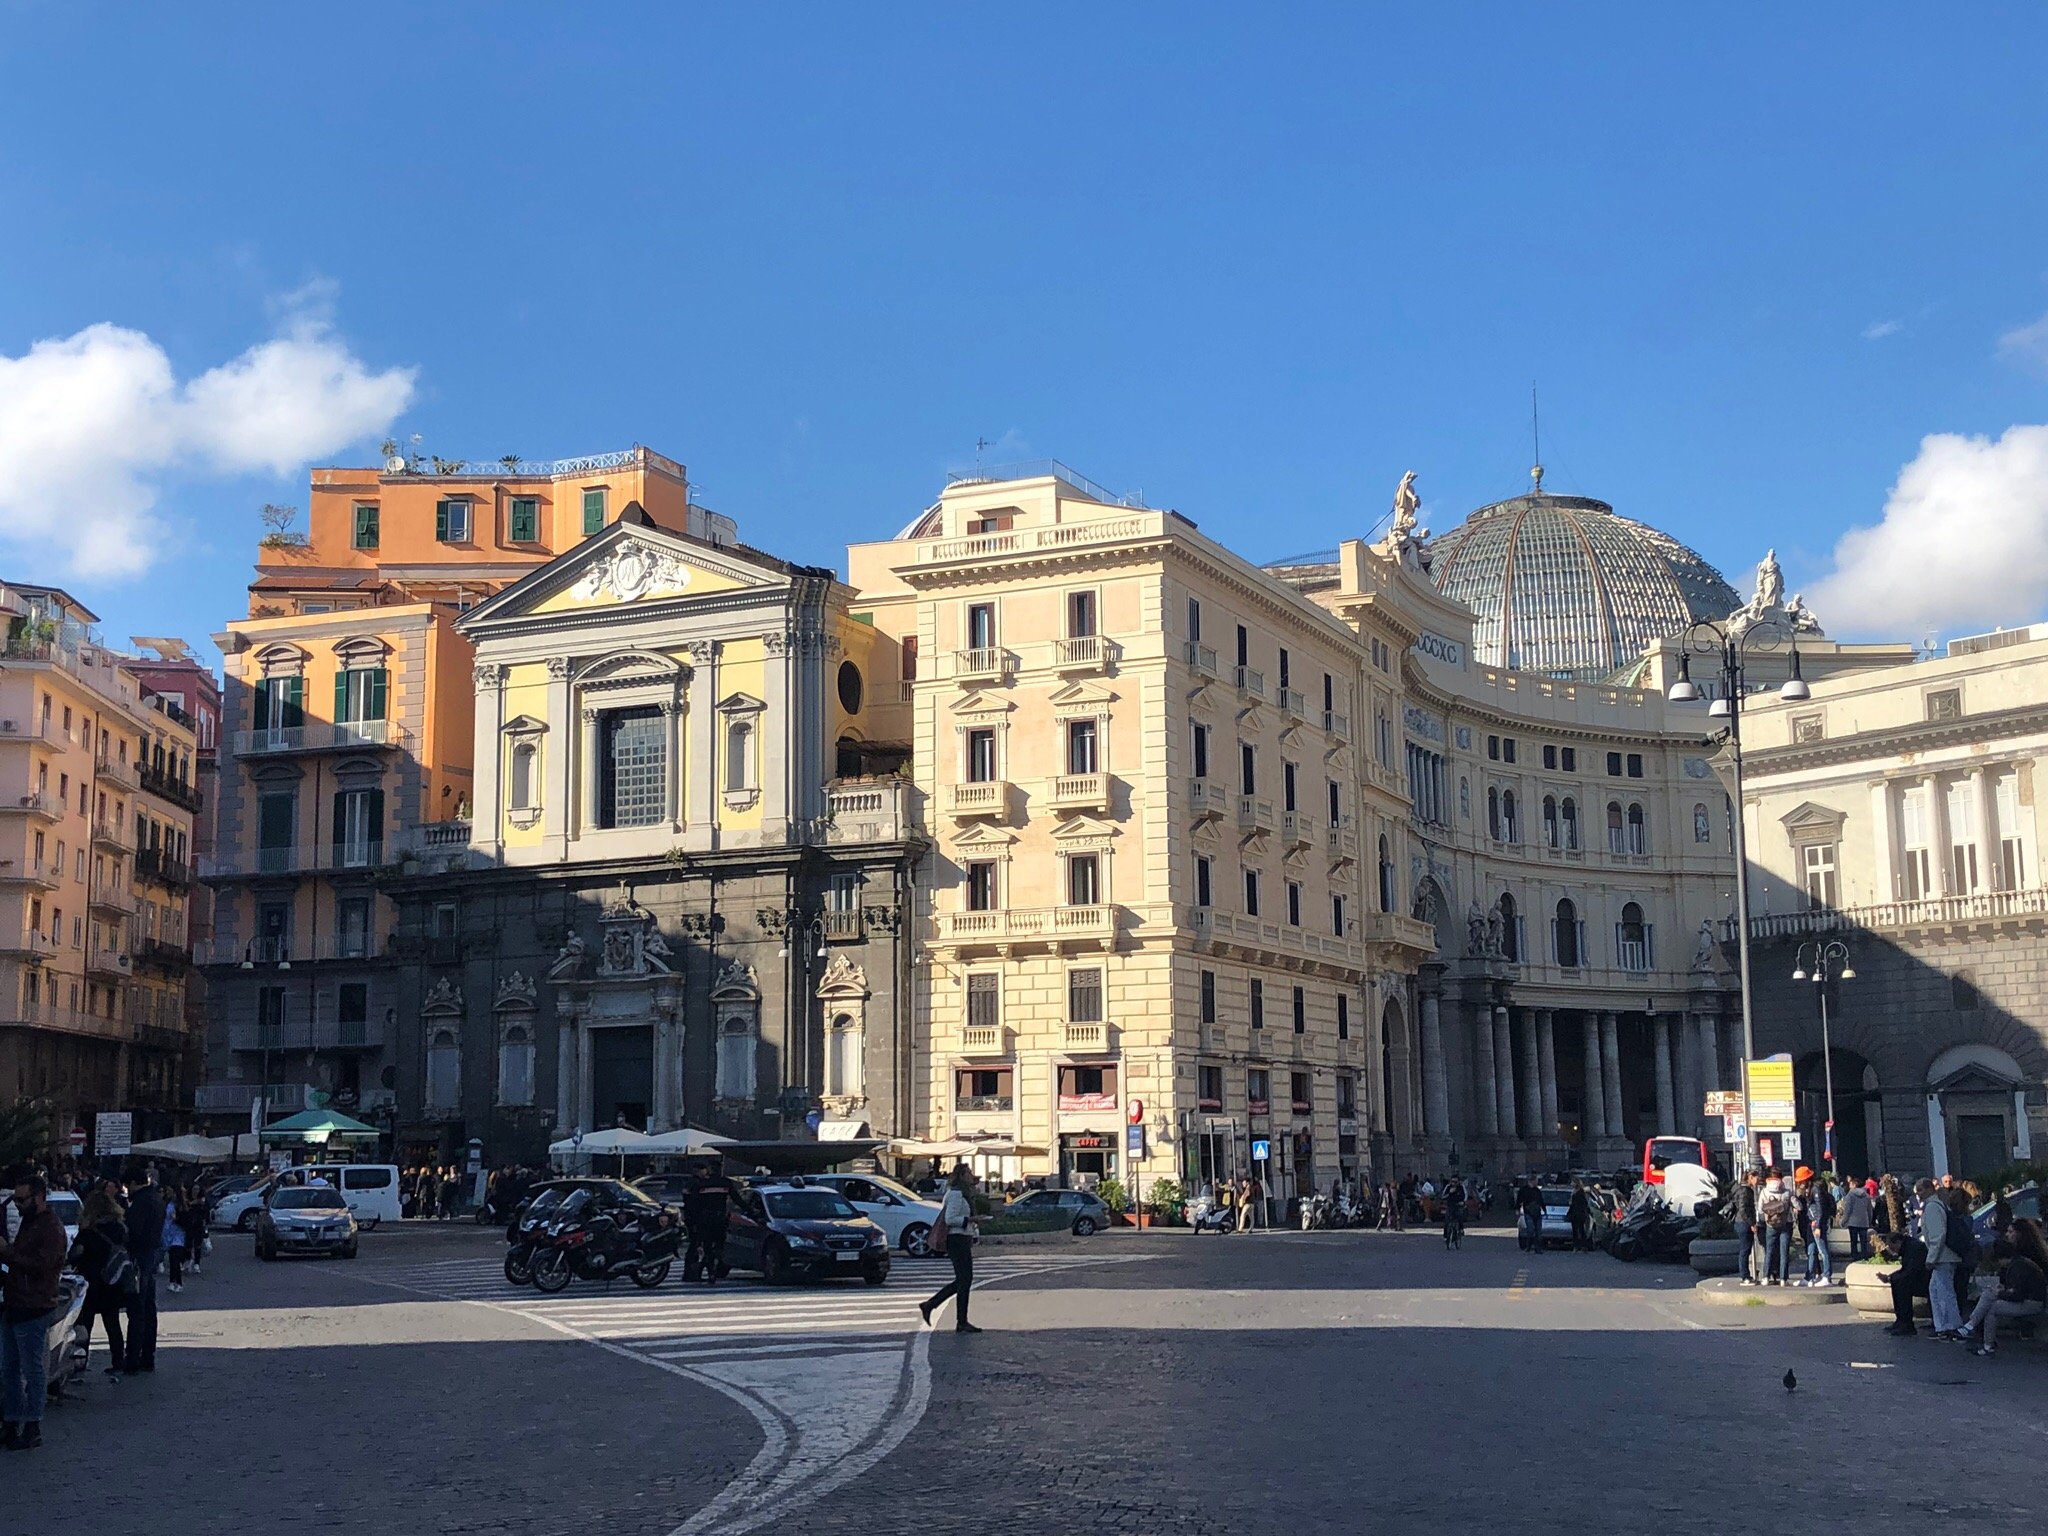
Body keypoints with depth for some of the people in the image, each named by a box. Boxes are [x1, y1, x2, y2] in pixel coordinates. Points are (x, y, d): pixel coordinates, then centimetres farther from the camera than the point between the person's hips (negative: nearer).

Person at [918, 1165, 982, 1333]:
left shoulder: (963, 1194, 18)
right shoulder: (956, 1194, -13)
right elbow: (950, 1219, -20)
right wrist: (970, 1220, -23)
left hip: (963, 1240, 10)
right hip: (958, 1239, -10)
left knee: (962, 1281, 11)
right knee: (964, 1280, -7)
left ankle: (929, 1305, 15)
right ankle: (962, 1322, -3)